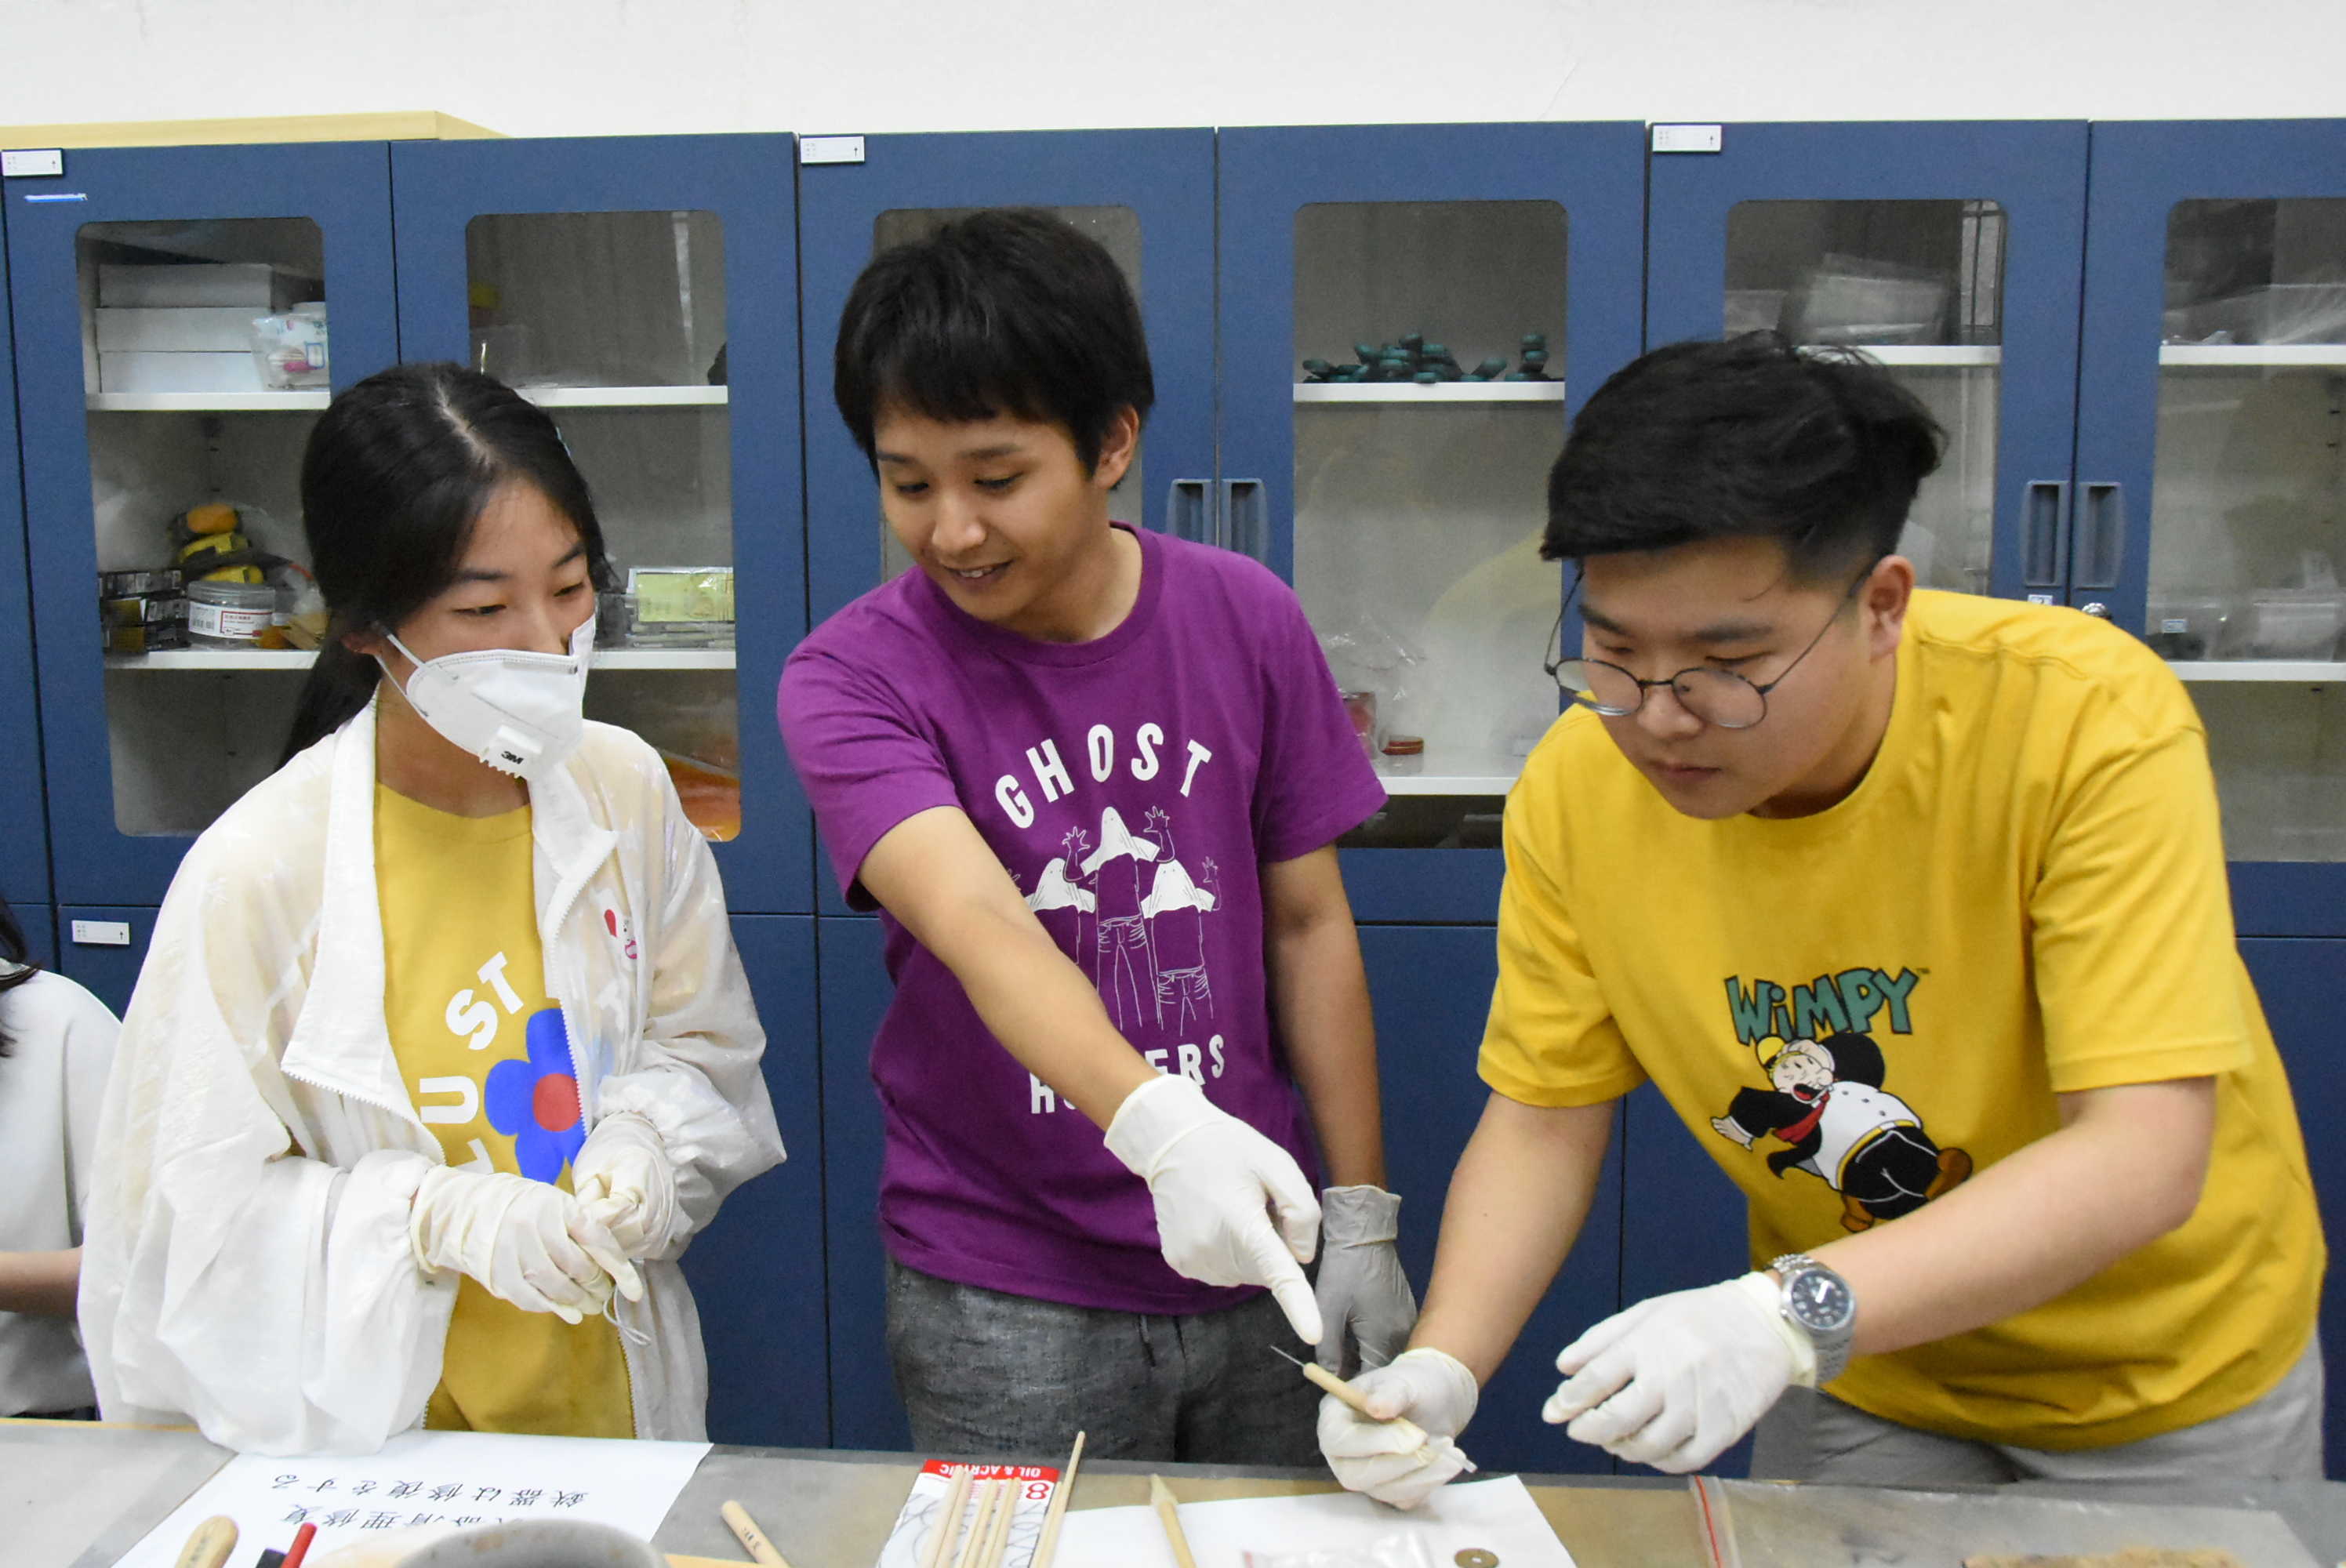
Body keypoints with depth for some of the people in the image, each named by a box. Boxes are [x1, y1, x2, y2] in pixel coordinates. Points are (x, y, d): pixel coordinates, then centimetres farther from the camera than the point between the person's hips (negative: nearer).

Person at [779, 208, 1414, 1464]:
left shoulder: (1244, 619, -4)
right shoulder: (851, 679, -12)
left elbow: (1308, 921, 3)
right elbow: (975, 922, -29)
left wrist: (1363, 1216, 2)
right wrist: (1160, 1127, -46)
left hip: (1254, 1258, 3)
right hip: (1003, 1300, -3)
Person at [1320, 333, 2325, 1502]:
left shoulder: (2090, 720, -30)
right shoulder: (1576, 786, -20)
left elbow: (2146, 1156, -34)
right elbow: (1542, 1120, -10)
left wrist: (1793, 1314, -45)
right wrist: (1440, 1369, -26)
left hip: (2165, 1369, -1)